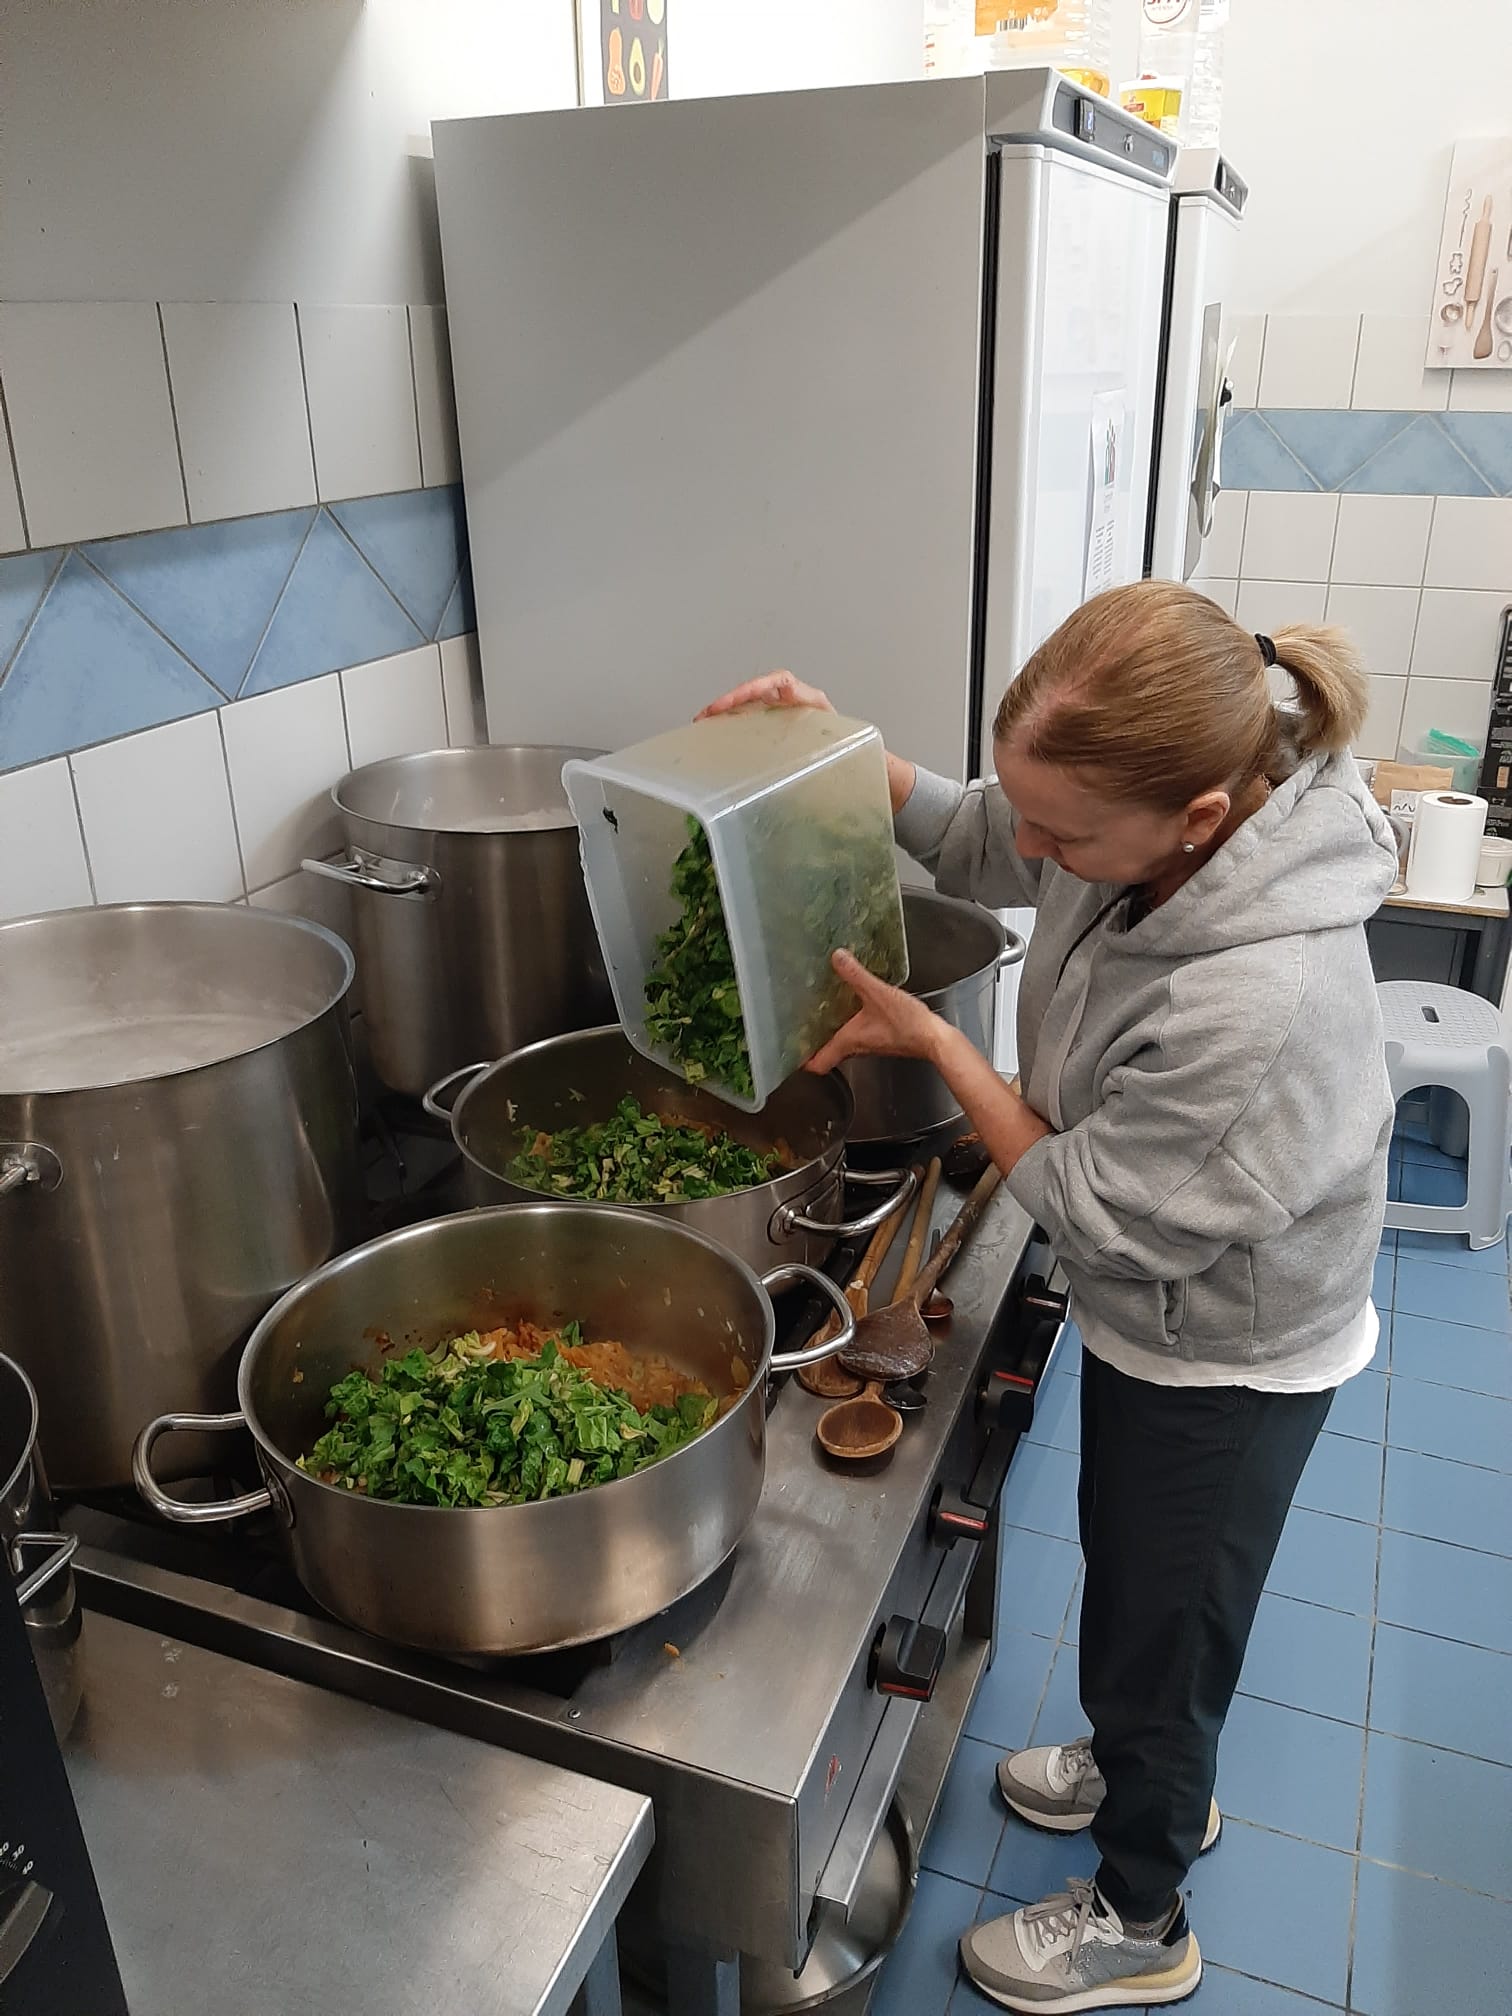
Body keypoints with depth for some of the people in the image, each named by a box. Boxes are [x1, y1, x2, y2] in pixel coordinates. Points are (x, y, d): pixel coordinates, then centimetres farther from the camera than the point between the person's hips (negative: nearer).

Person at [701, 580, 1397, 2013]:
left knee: (1154, 1639, 17)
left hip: (1221, 1367, -8)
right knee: (1128, 1581, 30)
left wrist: (932, 1040, -23)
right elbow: (970, 842, 2)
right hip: (1150, 1319, 8)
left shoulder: (1264, 1008, -42)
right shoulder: (1145, 820, -18)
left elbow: (1102, 1215, -27)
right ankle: (1159, 1783, 61)